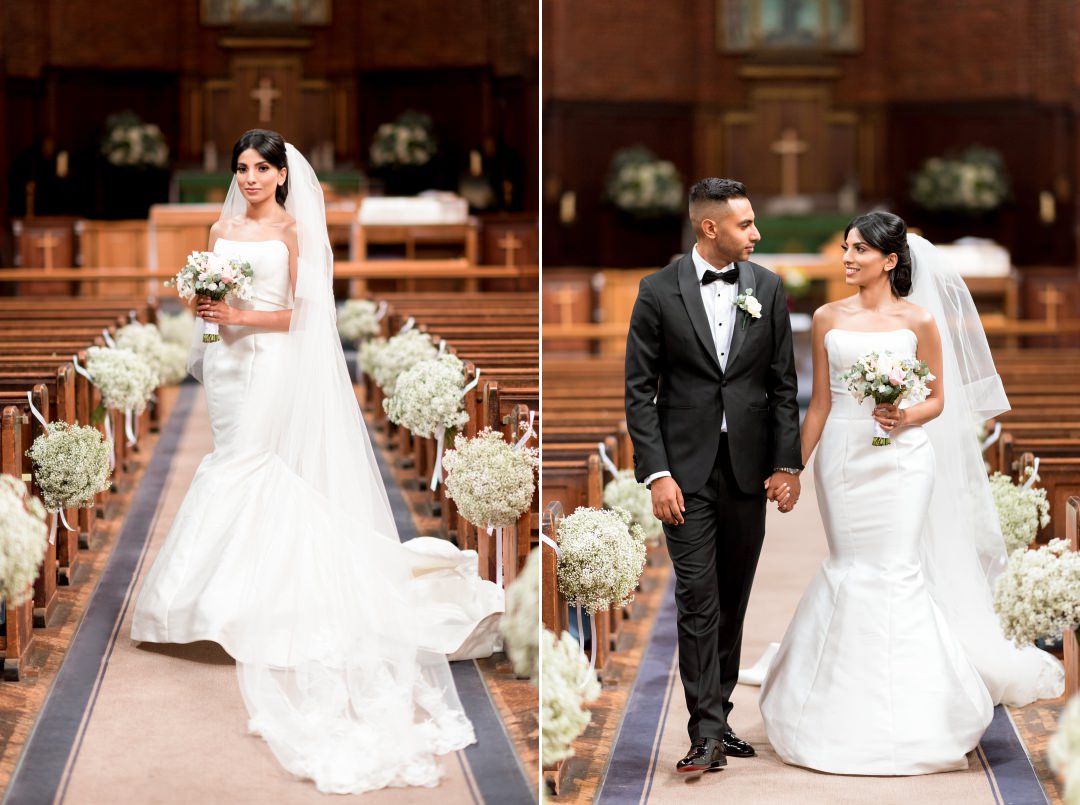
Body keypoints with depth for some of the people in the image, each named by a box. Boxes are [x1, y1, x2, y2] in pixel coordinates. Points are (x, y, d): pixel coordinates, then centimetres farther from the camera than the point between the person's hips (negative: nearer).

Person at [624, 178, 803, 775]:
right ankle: (707, 734, -7)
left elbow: (783, 384, 8)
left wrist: (786, 464, 1)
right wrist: (656, 473, -11)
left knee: (734, 601, 9)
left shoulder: (767, 288, 6)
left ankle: (717, 717, 20)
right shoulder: (659, 292, -3)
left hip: (749, 467, 3)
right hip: (687, 469, -3)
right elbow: (639, 389, -3)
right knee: (698, 601, -8)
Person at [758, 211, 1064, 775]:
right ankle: (850, 710, 14)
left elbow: (936, 400, 5)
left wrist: (904, 417, -16)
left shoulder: (920, 320, -1)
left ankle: (902, 714, 4)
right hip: (843, 457, 3)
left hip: (901, 459, -2)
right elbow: (819, 403, 9)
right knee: (849, 569, 5)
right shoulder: (828, 319, 6)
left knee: (897, 571, -6)